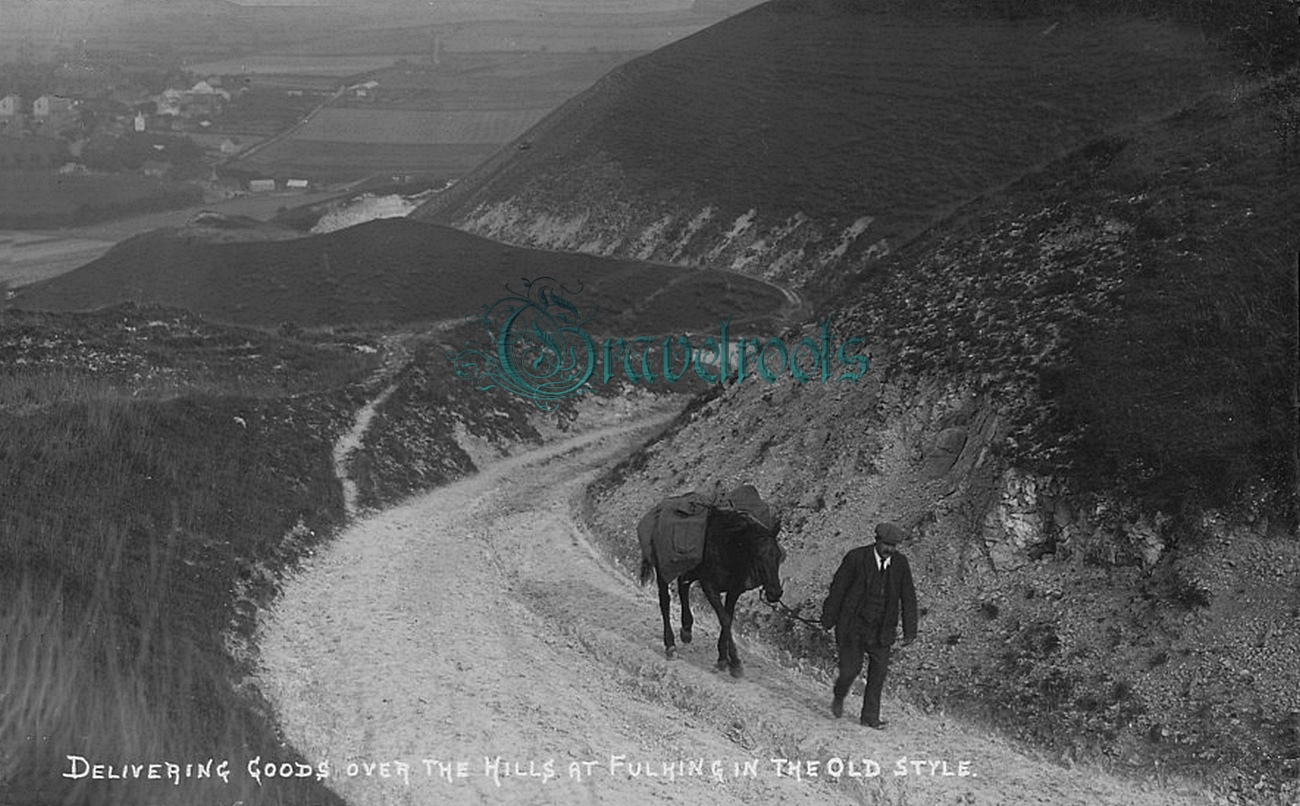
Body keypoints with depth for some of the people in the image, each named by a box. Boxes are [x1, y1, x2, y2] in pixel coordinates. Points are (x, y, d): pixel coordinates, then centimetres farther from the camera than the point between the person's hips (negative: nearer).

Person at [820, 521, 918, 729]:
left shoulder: (900, 563, -2)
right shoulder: (856, 558, -12)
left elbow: (908, 598, 3)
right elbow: (838, 588, -5)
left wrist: (910, 630, -1)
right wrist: (828, 620, -2)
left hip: (882, 628, 3)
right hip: (854, 624, -3)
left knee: (879, 671, 1)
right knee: (851, 669, -4)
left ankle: (870, 716, 13)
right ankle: (839, 697, 28)